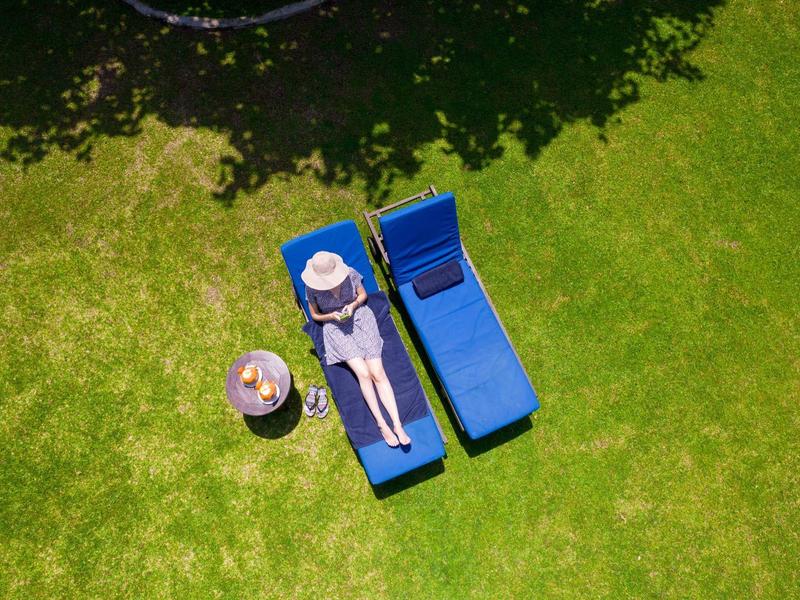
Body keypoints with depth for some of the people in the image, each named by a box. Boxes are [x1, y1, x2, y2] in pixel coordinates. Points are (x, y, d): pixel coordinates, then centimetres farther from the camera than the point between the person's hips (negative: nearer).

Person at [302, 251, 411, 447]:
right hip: (335, 328, -1)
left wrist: (353, 305, -13)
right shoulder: (312, 288, -10)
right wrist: (332, 316, -16)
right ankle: (382, 424, -12)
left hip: (360, 318, 1)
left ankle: (397, 425, -16)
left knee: (378, 373, -13)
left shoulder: (350, 274, -9)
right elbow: (315, 315, 4)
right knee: (363, 373, -20)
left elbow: (363, 294, 8)